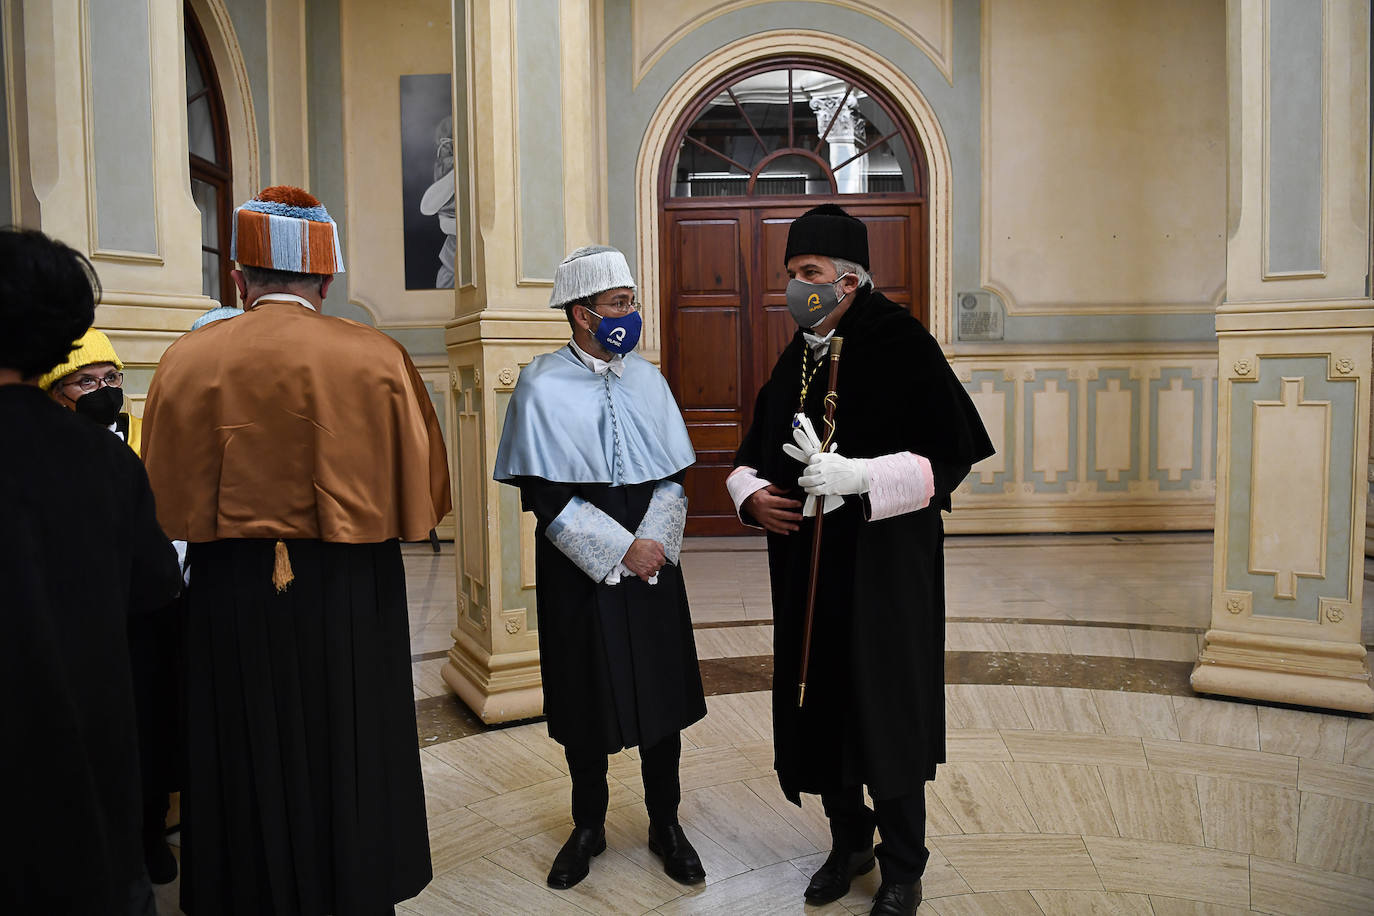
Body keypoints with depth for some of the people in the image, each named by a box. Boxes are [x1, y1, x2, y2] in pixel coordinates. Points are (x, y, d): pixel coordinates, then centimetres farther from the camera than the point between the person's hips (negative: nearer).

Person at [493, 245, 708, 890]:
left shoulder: (646, 379, 5)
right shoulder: (542, 387, -7)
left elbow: (673, 475, 6)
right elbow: (543, 495, -10)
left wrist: (653, 543, -11)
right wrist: (620, 551, -14)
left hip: (652, 558, 3)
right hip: (577, 568, -3)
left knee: (661, 690, 8)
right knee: (586, 695, 9)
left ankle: (665, 825, 26)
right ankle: (588, 827, 30)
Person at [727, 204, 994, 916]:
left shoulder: (901, 346, -10)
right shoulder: (797, 358, 10)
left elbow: (950, 454, -16)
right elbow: (753, 451, 18)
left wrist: (857, 476, -27)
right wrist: (750, 495, -4)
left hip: (885, 569, -6)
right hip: (808, 568, 6)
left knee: (885, 714, 3)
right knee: (820, 707, 12)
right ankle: (850, 842, 34)